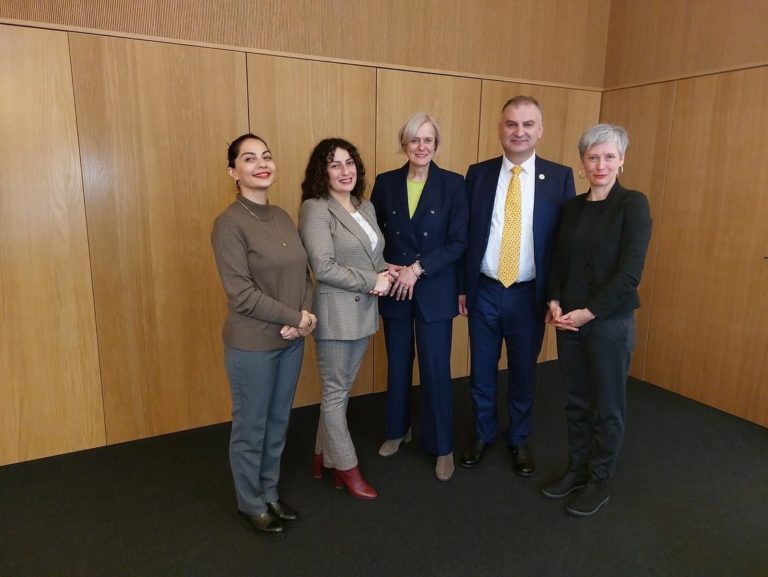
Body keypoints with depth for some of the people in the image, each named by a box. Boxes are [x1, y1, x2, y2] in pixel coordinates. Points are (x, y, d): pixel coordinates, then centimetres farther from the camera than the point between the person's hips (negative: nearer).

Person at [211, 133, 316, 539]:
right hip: (252, 344, -6)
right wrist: (296, 318, -15)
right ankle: (250, 503, 33)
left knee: (278, 422, 19)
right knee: (251, 427, 11)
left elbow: (303, 273, 7)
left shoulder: (282, 217, 6)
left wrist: (304, 316, -10)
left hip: (291, 340, 6)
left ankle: (269, 493, 39)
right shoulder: (230, 224, -15)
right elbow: (241, 295, -19)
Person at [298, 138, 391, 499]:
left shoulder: (366, 207, 11)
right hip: (335, 312, -7)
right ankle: (344, 465, 23)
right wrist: (371, 282, -16)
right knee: (336, 392, 7)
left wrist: (387, 272, -5)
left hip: (364, 311, 8)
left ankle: (324, 454, 34)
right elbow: (324, 267, -20)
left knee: (342, 388, 17)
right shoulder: (315, 209, -13)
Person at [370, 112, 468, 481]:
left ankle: (442, 447, 23)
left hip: (435, 290, -2)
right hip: (394, 289, 3)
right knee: (397, 365, 16)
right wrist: (384, 269, -11)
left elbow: (459, 242, -9)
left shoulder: (453, 184, -5)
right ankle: (398, 430, 37)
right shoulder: (385, 183, 2)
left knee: (436, 369, 4)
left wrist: (418, 269, -17)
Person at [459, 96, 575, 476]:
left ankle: (519, 440, 36)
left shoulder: (560, 177, -3)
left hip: (529, 294, -1)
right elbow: (464, 234, 3)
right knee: (481, 371, 13)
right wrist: (461, 286, 1)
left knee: (523, 373, 15)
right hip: (484, 291, 1)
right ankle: (483, 434, 36)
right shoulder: (478, 173, 0)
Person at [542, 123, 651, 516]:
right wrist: (555, 303, -6)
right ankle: (576, 469, 34)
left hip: (610, 321, -5)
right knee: (576, 402, 15)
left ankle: (599, 482, 28)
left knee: (607, 407, 10)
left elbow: (629, 272, -15)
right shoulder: (573, 206, 7)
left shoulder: (633, 204, -9)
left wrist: (587, 312, -17)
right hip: (568, 320, 5)